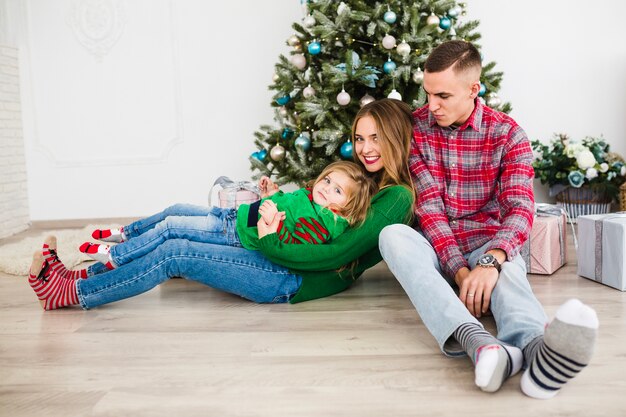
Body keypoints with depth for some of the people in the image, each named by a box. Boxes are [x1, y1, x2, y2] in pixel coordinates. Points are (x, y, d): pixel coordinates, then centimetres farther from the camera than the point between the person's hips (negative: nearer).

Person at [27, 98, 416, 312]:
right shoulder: (367, 179, 14)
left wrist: (271, 245, -18)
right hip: (289, 257, 9)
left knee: (176, 253, -13)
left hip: (299, 280, -9)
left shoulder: (397, 197, -14)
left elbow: (338, 254, -23)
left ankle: (68, 292, 3)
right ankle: (76, 276, 14)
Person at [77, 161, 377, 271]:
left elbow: (292, 247, -33)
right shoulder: (308, 196, 7)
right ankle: (124, 234, 40)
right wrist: (273, 193, 13)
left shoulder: (320, 223, -22)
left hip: (237, 234, -9)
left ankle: (113, 256, 11)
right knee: (177, 210, 18)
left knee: (170, 226, -8)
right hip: (233, 215, 9)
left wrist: (273, 223, -42)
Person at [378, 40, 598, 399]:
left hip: (486, 246, 0)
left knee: (508, 268, -36)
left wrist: (491, 261, -36)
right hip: (435, 248, 1)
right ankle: (476, 339, -56)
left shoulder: (507, 133, -3)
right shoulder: (415, 128, -2)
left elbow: (520, 208, -15)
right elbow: (429, 206, -10)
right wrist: (460, 270, -25)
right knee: (393, 235, -34)